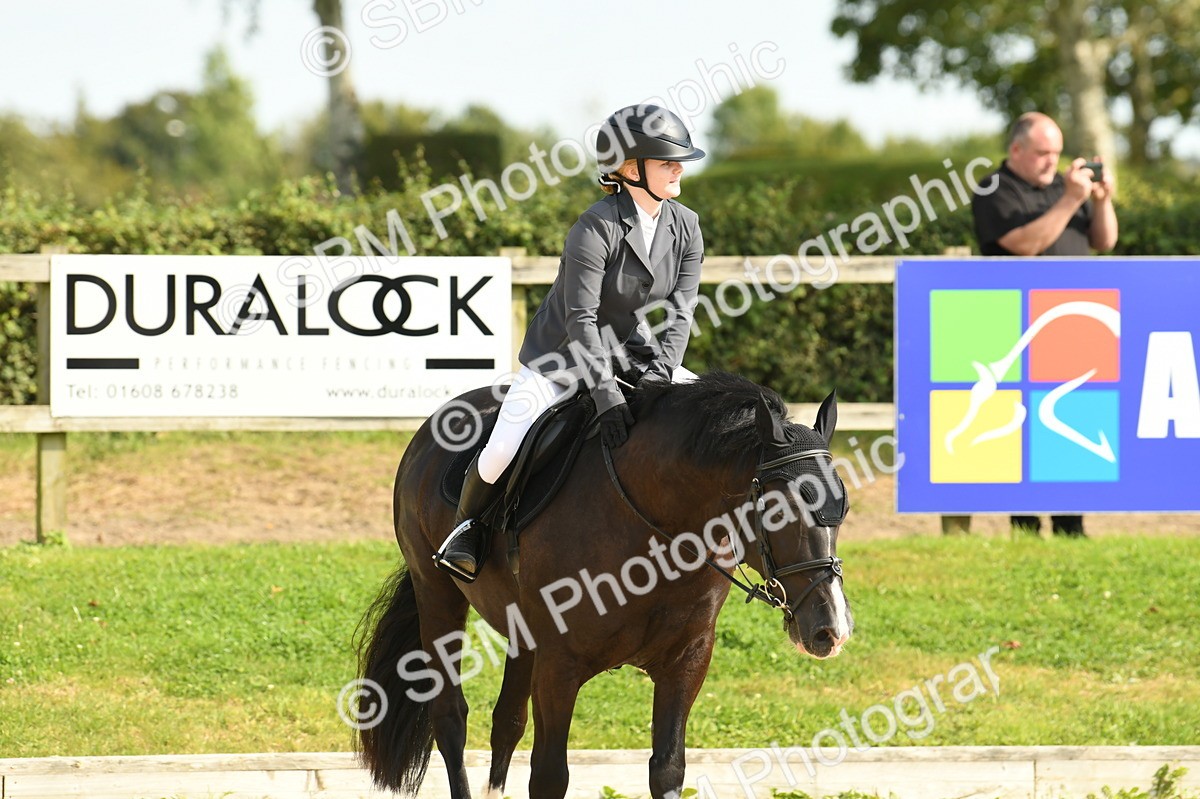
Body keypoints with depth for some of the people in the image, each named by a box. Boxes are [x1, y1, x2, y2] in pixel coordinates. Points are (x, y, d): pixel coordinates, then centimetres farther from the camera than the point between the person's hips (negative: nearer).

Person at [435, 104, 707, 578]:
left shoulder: (685, 227, -6)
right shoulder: (596, 229, -25)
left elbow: (681, 309, -7)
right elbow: (581, 318, -28)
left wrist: (664, 369, -24)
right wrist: (605, 392, -36)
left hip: (631, 349, 6)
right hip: (562, 355, -6)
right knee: (502, 453, -20)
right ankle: (467, 522, 11)